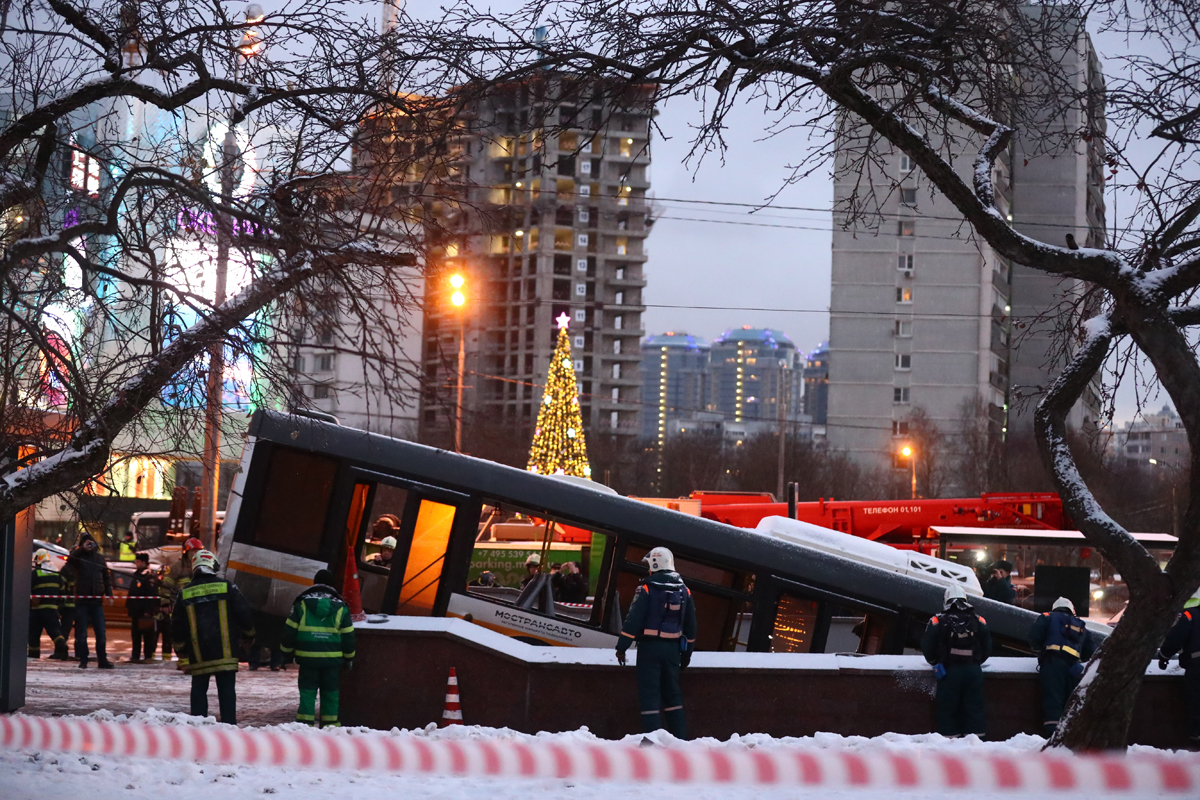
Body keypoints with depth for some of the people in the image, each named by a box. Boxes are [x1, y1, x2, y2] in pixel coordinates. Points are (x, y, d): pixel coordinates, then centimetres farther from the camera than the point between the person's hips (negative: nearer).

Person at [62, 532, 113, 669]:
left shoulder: (99, 558, 14)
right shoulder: (78, 556, 4)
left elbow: (106, 577, 17)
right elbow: (69, 559, -18)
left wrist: (109, 593, 5)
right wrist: (82, 548, -20)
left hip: (97, 601, 2)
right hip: (82, 600, -2)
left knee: (101, 633, 0)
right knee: (81, 633, 1)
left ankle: (102, 660, 4)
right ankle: (83, 660, 8)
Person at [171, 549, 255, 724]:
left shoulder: (185, 594, 4)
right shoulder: (227, 587, -3)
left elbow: (177, 625, 9)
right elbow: (244, 615, 0)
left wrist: (181, 650, 23)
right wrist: (249, 634, 19)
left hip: (198, 654, 2)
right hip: (225, 651, -2)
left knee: (199, 690, 11)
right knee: (227, 690, 2)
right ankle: (229, 725, -3)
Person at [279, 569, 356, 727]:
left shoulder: (302, 603, 0)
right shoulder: (340, 607, 3)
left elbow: (290, 630, 1)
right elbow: (348, 635, 6)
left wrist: (287, 649, 15)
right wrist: (349, 657, 16)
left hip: (307, 656, -1)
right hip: (333, 658, 1)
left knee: (307, 691, 3)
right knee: (330, 691, 8)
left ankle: (305, 722, -3)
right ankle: (330, 722, 8)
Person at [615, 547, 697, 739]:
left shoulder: (646, 589, -10)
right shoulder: (684, 591, 8)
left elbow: (633, 621, -14)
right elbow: (690, 626, 13)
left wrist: (621, 647, -7)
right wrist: (687, 653, 21)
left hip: (649, 647, -5)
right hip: (672, 648, 5)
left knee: (649, 694, -2)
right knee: (672, 693, 15)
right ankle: (680, 737, 14)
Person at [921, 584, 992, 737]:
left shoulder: (938, 621, -2)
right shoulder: (978, 621, 7)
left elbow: (927, 646, 1)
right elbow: (987, 648, 12)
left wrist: (935, 662, 19)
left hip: (948, 672, -2)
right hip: (973, 671, 2)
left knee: (947, 709, 4)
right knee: (974, 708, 7)